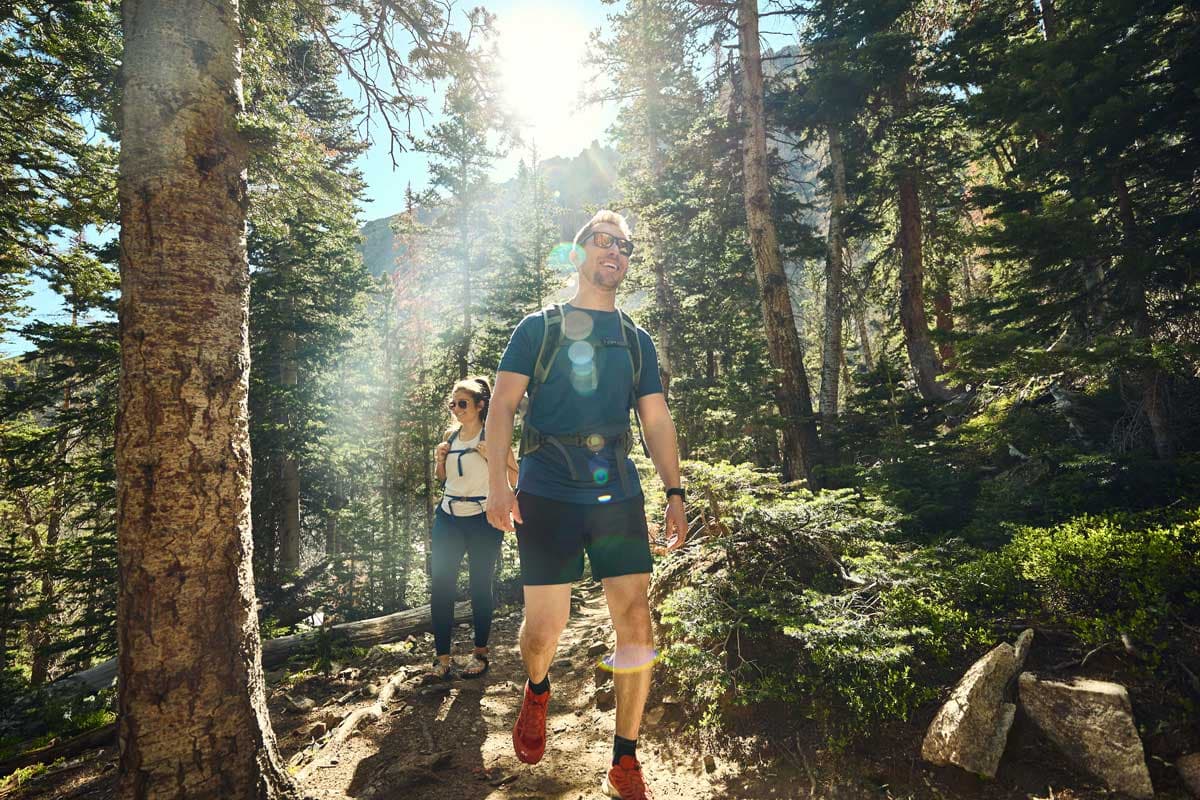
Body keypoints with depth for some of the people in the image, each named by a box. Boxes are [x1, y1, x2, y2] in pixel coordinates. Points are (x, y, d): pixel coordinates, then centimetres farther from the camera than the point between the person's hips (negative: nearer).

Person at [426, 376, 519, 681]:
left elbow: (516, 476, -8)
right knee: (440, 585, -2)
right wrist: (439, 459, 1)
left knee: (480, 586, 4)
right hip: (448, 517, 5)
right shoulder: (451, 435, 10)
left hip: (482, 519, -5)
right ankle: (442, 659, 7)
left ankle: (480, 653, 21)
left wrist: (490, 456, -20)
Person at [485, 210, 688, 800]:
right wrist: (497, 479, -12)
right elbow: (503, 404, 1)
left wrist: (675, 493, 4)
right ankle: (536, 691, 35)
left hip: (617, 492, 3)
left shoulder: (637, 341, 17)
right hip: (547, 490, -2)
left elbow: (657, 422, 14)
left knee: (636, 626, -3)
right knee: (545, 626, -2)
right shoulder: (539, 327, 8)